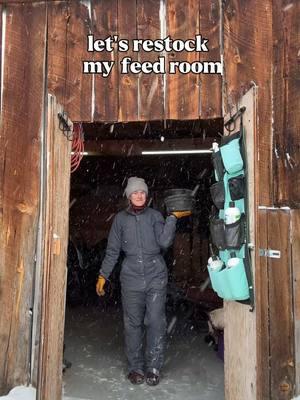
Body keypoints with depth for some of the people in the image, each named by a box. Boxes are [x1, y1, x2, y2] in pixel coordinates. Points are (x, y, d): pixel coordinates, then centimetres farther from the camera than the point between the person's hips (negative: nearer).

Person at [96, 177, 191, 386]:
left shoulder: (155, 216, 5)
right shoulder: (120, 218, 8)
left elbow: (164, 241, -7)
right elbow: (112, 251, 11)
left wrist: (173, 218, -11)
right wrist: (103, 275, 8)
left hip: (156, 276, 0)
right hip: (131, 278, 1)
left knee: (156, 322, -1)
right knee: (133, 324, 4)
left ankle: (153, 367, 14)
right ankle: (136, 368, 19)